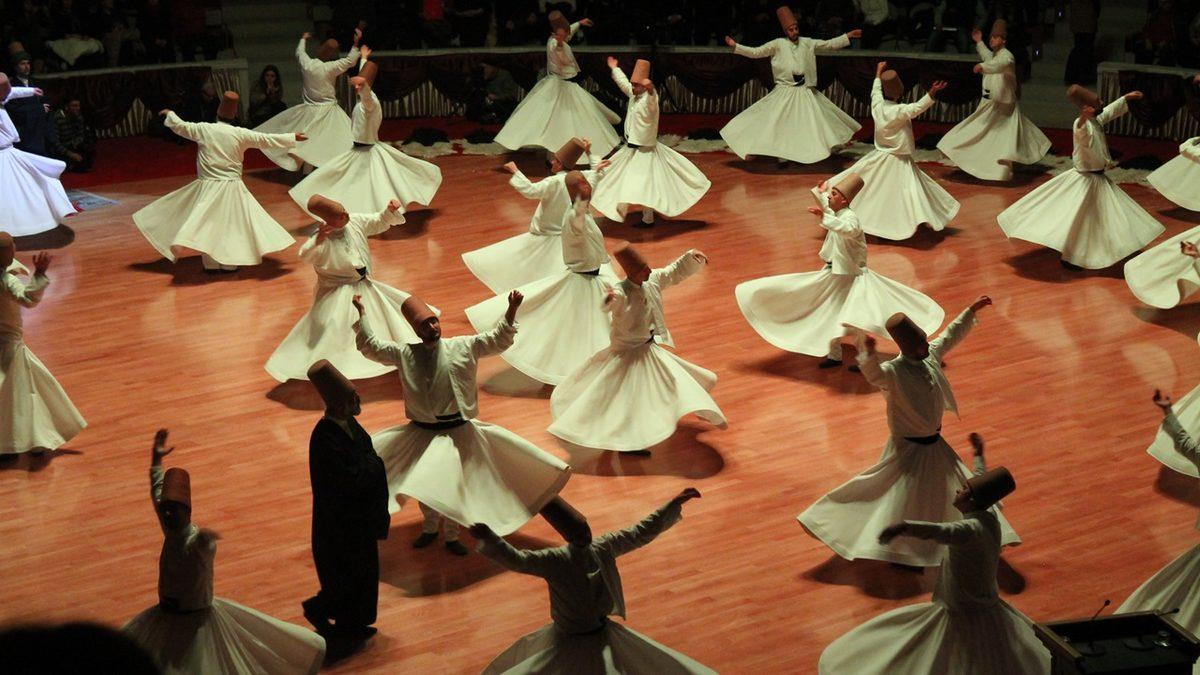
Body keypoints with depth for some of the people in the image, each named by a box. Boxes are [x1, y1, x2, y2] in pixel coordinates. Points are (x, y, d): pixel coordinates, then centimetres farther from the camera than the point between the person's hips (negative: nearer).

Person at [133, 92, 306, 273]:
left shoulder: (204, 130, -7)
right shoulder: (240, 134, -8)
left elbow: (180, 126, 4)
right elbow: (266, 140, -3)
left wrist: (169, 114, 24)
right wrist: (293, 137, 7)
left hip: (207, 187, 1)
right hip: (231, 188, -1)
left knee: (206, 223, 10)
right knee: (231, 224, 9)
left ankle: (211, 264, 8)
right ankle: (229, 263, 11)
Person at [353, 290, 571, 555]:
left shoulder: (463, 347, -4)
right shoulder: (405, 354, -3)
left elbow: (498, 340, -6)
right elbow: (371, 346, 1)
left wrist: (512, 310, -19)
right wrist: (361, 314, -4)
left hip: (458, 431, -1)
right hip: (422, 432, 1)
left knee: (455, 484, 8)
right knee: (423, 483, 13)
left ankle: (451, 536, 28)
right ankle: (429, 528, 39)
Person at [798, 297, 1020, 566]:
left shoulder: (931, 356, -7)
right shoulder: (893, 372, -29)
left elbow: (951, 334, 11)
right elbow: (872, 373, -52)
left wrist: (972, 310, 16)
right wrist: (868, 352, -74)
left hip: (934, 442, 8)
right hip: (909, 446, -8)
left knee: (957, 490, 26)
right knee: (901, 501, -5)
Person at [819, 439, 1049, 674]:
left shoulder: (972, 529, -27)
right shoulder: (989, 515, -2)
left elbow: (941, 532, -49)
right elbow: (982, 482, 19)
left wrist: (904, 526, -66)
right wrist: (978, 455, 38)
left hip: (962, 619, -9)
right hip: (987, 609, 9)